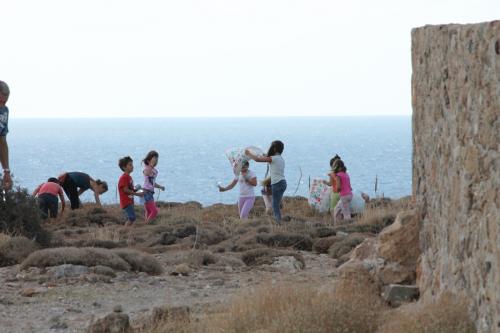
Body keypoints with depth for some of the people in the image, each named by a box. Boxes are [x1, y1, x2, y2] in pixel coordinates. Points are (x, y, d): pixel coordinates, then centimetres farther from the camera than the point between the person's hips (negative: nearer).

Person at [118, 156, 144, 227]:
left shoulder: (129, 177, 17)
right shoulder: (124, 177, -13)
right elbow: (125, 190, -19)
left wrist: (136, 190, 2)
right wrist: (137, 194, -17)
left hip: (130, 202, 10)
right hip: (126, 202, -10)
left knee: (130, 219, 10)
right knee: (132, 218, -16)